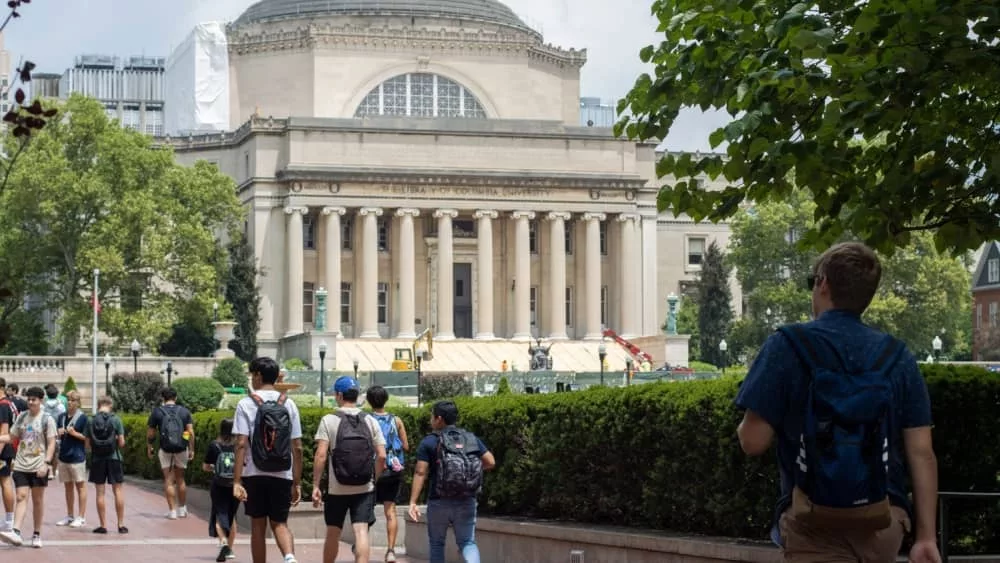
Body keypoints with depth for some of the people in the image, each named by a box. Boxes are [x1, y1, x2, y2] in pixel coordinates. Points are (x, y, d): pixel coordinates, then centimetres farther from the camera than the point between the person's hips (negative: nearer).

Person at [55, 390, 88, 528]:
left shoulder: (83, 417, -6)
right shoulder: (62, 417, 9)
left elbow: (87, 437, -7)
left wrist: (74, 433, -20)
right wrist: (58, 432, -8)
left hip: (77, 456, -6)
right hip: (64, 455, 6)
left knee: (80, 485, 0)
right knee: (68, 486, 14)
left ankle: (81, 517, 3)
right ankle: (69, 516, 23)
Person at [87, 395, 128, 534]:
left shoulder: (91, 421, -2)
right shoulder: (116, 420, -6)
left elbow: (88, 443, 0)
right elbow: (121, 442, -6)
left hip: (97, 460, 1)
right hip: (114, 458, -1)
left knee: (100, 492, 6)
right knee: (118, 490, 7)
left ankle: (103, 525, 7)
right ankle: (121, 524, 8)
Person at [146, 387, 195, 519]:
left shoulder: (157, 412, -2)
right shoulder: (184, 412, 1)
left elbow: (150, 433, 0)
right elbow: (191, 432, -4)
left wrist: (149, 448, 13)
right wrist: (191, 449, 2)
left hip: (165, 449, -2)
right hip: (181, 449, 2)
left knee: (169, 480, 3)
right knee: (180, 479, 15)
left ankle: (172, 511, -1)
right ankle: (182, 509, 21)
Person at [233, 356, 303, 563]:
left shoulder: (246, 404, -5)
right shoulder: (289, 404, 3)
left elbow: (241, 444, -12)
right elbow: (297, 447, 3)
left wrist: (237, 481, -11)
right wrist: (297, 483, 9)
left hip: (255, 475, -2)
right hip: (282, 476, 2)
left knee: (258, 526, 10)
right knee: (279, 523, 11)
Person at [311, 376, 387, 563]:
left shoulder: (329, 420, -4)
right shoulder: (370, 421, 4)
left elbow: (321, 455, -11)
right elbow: (381, 456, 0)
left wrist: (315, 486, -7)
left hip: (337, 490, -1)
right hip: (364, 489, 1)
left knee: (333, 533, 14)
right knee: (361, 531, -5)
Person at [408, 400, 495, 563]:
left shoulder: (429, 442, -6)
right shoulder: (472, 438, 4)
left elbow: (420, 473, -12)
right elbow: (490, 463, 0)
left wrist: (413, 502, -12)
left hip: (439, 502, -2)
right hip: (466, 501, 2)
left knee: (437, 543, 15)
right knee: (467, 542, 7)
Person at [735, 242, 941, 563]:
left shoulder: (787, 347, -5)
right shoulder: (897, 357, 5)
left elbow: (753, 442, -8)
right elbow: (922, 453, 2)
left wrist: (749, 422, 15)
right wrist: (926, 537, 5)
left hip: (815, 523, -4)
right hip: (883, 523, 4)